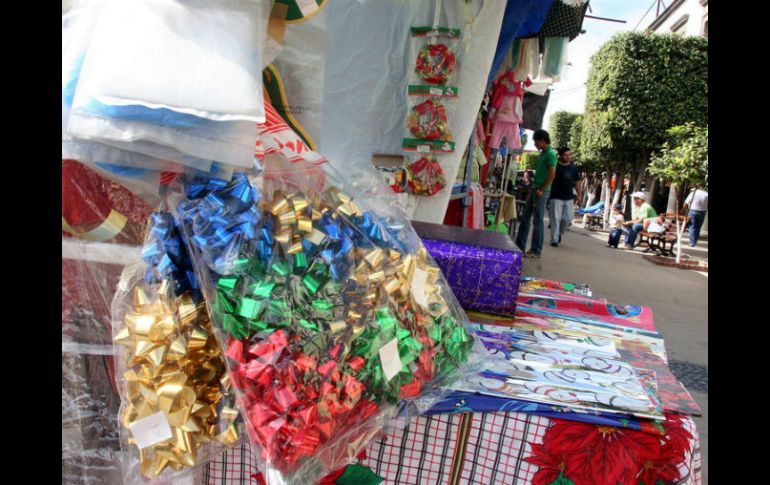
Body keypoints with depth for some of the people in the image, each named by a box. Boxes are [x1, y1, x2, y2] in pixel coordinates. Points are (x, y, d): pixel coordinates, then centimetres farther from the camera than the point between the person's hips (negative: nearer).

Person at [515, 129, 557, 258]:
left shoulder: (550, 154, -12)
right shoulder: (542, 153, 16)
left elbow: (552, 175, -18)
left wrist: (541, 190, -17)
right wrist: (533, 188, 16)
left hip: (541, 191, -9)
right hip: (535, 189, 9)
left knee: (538, 221, -3)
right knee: (525, 218, 10)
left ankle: (536, 250, 5)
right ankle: (520, 246, 17)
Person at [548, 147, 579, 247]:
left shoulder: (573, 168, 8)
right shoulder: (555, 166, -5)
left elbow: (576, 182, 15)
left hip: (569, 198, 4)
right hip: (556, 197, -4)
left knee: (568, 218, 3)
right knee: (555, 218, -5)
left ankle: (560, 233, 27)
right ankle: (554, 239, 1)